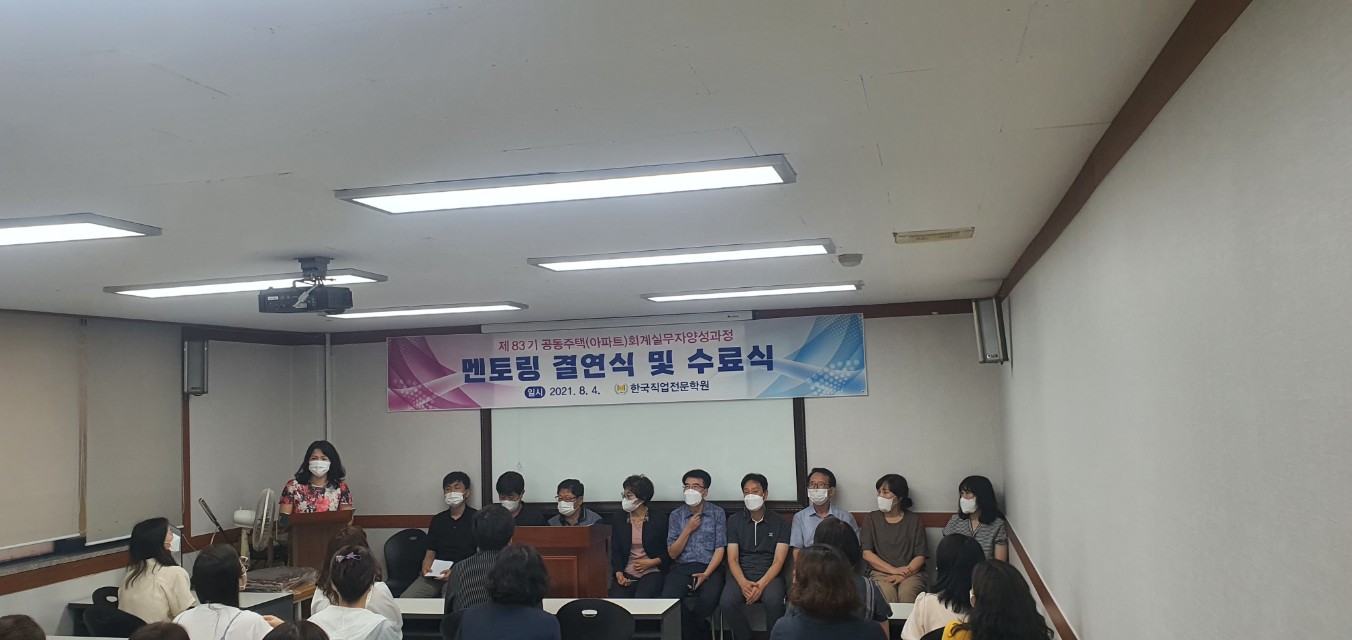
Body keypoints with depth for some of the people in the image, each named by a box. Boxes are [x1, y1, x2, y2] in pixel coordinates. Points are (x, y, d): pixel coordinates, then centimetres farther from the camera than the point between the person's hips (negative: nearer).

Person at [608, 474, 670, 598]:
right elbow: (615, 551, 9)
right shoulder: (618, 518, 9)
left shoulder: (659, 518, 1)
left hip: (652, 572, -2)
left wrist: (652, 562, -10)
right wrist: (618, 572, -8)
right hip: (626, 572, 2)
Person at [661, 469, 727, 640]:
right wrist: (688, 529, -6)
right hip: (681, 568, 1)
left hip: (709, 568, -1)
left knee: (709, 599, -33)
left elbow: (720, 549, 0)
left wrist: (706, 574, -16)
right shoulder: (676, 515, 9)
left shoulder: (717, 513, 5)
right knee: (668, 598, -31)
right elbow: (672, 553, 6)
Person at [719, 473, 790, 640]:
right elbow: (732, 559, 4)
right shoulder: (734, 520, 10)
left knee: (774, 602, -34)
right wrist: (743, 583, -17)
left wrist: (761, 584, -20)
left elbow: (778, 561, -2)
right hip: (742, 576, 1)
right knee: (726, 602, -29)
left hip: (770, 575, -1)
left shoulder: (780, 523, 5)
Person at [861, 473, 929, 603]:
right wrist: (894, 570, -10)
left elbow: (920, 556, 3)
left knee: (906, 595, -33)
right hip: (880, 572, 0)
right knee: (887, 594, -33)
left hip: (911, 572, 0)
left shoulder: (914, 521, 12)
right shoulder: (871, 519, 13)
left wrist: (903, 575, -14)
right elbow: (867, 553, 3)